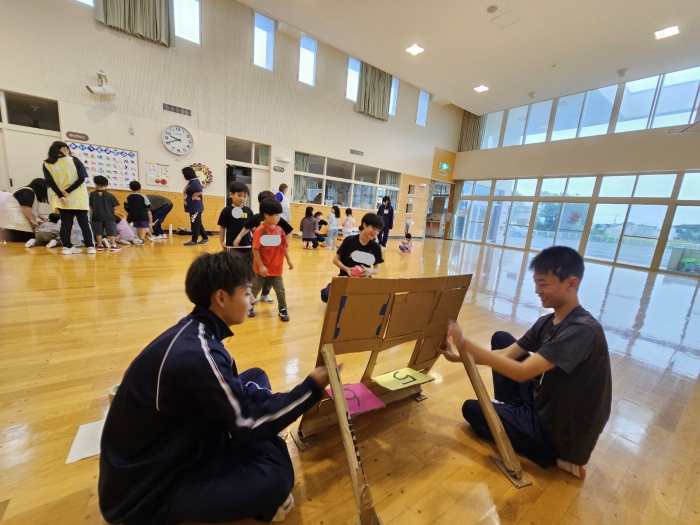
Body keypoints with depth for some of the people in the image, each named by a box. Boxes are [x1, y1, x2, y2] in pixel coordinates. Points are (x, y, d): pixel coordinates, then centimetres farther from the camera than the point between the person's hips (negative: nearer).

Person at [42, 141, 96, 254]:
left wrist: (61, 196, -6)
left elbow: (50, 182, -3)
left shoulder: (47, 164, 5)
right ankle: (90, 246, -3)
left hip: (62, 199, 2)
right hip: (78, 198, -2)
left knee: (65, 223, 6)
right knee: (84, 222, 1)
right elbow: (81, 178, -10)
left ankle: (67, 247, 4)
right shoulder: (74, 160, -1)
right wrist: (68, 191, -11)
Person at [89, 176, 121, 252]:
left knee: (98, 232, 10)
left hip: (97, 217, 2)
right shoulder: (110, 195, -7)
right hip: (109, 217, -2)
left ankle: (99, 245, 16)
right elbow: (115, 207, -7)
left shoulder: (92, 194, -2)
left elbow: (90, 207, 1)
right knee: (111, 231, 2)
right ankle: (113, 245, -1)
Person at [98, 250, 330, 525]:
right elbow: (249, 425, -24)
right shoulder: (195, 354, -33)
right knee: (274, 476, -26)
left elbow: (233, 396, 7)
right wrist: (313, 386, -18)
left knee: (254, 379, 3)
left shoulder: (193, 332, -5)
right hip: (144, 491, -9)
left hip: (171, 447, 9)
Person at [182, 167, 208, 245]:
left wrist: (192, 197, -16)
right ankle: (205, 238, 21)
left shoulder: (194, 182, -17)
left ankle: (194, 240, 2)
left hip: (195, 207, -10)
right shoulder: (192, 182, 13)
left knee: (195, 224, -3)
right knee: (198, 223, 14)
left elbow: (200, 191, -29)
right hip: (193, 207, 10)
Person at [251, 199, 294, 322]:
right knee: (255, 289, 16)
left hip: (276, 268, 4)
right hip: (262, 268, -3)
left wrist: (288, 260, 8)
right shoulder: (260, 230, -17)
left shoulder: (279, 230, -1)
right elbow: (255, 249, -16)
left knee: (280, 290, 8)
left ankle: (282, 310, 24)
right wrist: (261, 266, -17)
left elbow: (284, 247, 8)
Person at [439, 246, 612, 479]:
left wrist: (465, 344, -36)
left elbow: (522, 372, -37)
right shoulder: (546, 322, -4)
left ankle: (556, 455, 7)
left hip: (561, 429, -7)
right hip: (544, 402, 8)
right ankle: (510, 409, 16)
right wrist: (459, 357, -14)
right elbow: (505, 354, -3)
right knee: (500, 338, 6)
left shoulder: (583, 330, -29)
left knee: (472, 409, 5)